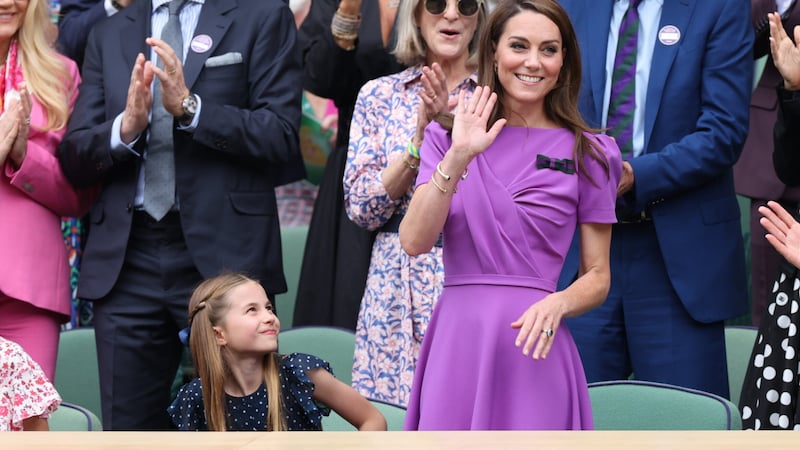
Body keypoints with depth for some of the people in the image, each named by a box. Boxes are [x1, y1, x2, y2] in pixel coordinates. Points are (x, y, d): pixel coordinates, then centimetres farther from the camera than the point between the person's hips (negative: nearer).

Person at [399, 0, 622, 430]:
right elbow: (414, 241, -5)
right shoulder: (448, 136, 7)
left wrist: (557, 303, -14)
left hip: (533, 348, -1)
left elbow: (597, 276, 6)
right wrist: (459, 157, -14)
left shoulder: (587, 153, 4)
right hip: (456, 343, 1)